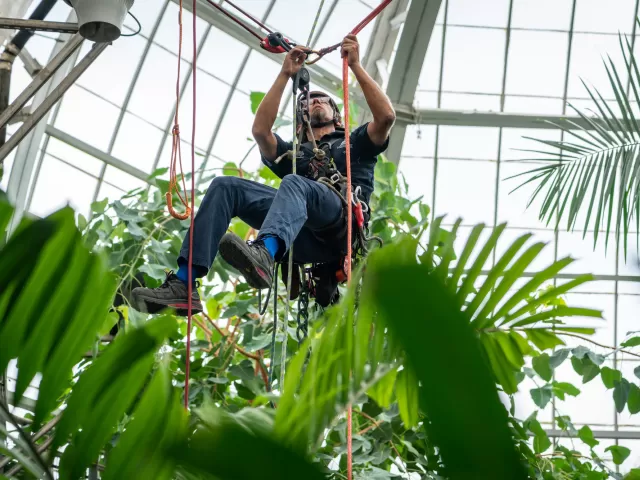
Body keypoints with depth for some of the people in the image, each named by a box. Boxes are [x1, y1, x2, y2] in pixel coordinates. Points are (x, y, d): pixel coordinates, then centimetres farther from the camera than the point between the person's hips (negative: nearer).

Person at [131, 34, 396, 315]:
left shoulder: (355, 143, 32)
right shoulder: (293, 153, 39)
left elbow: (386, 116, 10)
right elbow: (260, 130, 18)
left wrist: (355, 66, 11)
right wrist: (285, 75, 21)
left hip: (342, 222, -4)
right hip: (305, 232, 4)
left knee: (294, 184, -36)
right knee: (225, 186, -15)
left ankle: (263, 255, -72)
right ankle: (182, 285, -33)